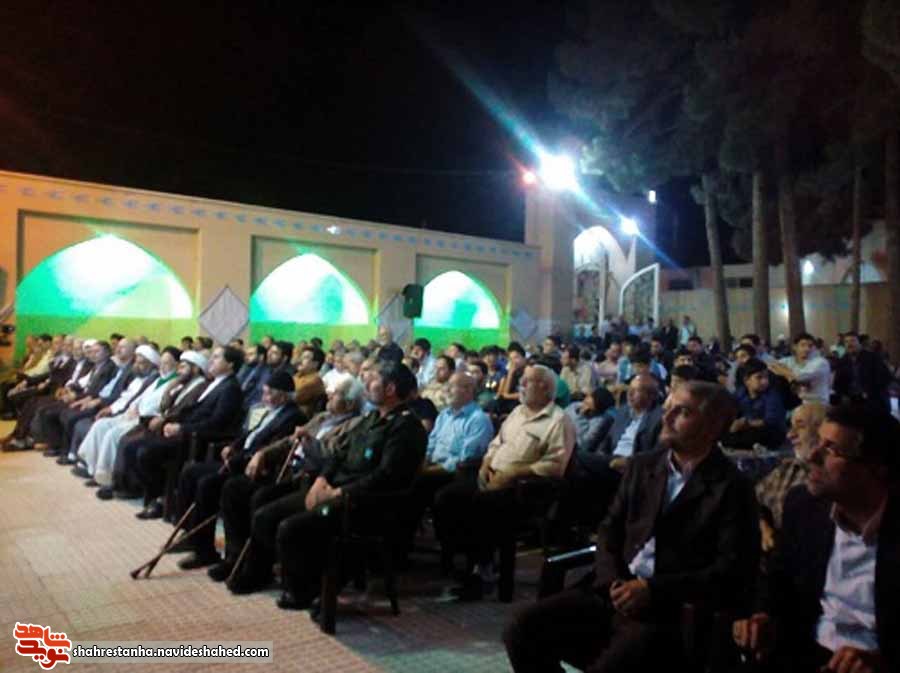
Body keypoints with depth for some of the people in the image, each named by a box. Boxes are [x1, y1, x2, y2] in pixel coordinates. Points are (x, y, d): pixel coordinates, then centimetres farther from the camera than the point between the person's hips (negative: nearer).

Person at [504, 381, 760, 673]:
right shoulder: (643, 465, 12)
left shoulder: (732, 487, -5)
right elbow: (610, 529, 13)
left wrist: (653, 591, -18)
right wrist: (613, 580, -7)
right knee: (523, 630, -9)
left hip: (674, 610, -5)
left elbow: (732, 571, -12)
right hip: (617, 592, 6)